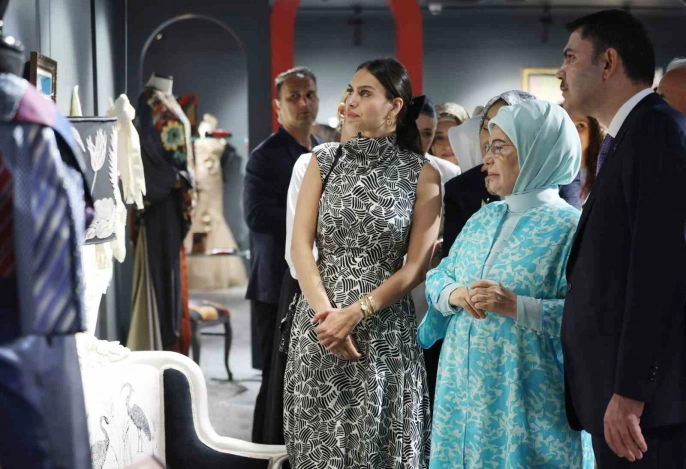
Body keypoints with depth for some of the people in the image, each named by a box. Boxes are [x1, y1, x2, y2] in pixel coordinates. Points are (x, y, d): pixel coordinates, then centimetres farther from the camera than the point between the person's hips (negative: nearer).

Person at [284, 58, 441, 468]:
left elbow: (416, 266, -4)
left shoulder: (421, 175, -1)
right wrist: (326, 312, -13)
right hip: (320, 324, 2)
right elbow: (301, 246, 0)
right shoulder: (324, 161, 5)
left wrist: (356, 313, -14)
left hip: (386, 330, -2)